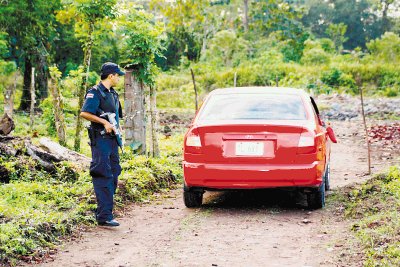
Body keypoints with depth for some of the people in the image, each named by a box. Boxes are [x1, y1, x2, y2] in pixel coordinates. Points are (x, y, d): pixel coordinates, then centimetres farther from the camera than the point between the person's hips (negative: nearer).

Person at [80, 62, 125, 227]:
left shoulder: (113, 94, 19)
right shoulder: (95, 92, -8)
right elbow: (84, 113, -18)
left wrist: (117, 125, 12)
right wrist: (104, 122, -20)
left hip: (112, 139, 9)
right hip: (100, 139, -9)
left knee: (113, 174, 12)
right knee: (103, 176, -13)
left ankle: (105, 209, 22)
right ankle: (104, 216, -16)